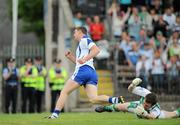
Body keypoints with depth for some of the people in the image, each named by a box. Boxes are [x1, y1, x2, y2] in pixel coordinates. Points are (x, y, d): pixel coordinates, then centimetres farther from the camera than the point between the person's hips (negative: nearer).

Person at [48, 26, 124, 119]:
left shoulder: (84, 40, 5)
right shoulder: (82, 44, 33)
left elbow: (96, 50, -12)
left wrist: (85, 59, -20)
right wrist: (71, 57, 26)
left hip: (83, 71, -8)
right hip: (92, 73, 8)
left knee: (64, 92, 1)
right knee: (94, 99, -11)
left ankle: (55, 114, -4)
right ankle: (114, 100, -31)